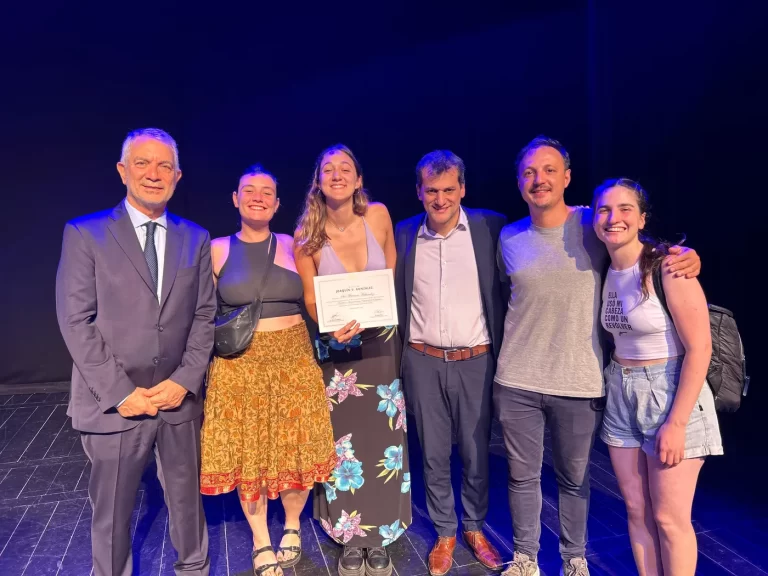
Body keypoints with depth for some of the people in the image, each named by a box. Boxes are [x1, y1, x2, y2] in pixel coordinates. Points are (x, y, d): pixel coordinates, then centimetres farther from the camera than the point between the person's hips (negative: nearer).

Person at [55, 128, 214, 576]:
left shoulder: (196, 238, 6)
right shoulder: (84, 233, -2)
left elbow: (204, 316, 4)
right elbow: (76, 321, -7)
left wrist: (184, 381, -7)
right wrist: (120, 392, -12)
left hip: (180, 399, 3)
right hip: (114, 402, -2)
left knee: (187, 500, 17)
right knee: (112, 511, 13)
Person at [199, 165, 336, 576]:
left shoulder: (292, 246, 3)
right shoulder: (217, 250, 1)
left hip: (294, 359, 1)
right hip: (239, 365, 0)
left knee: (297, 448, 7)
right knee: (247, 451, 9)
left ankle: (292, 529, 35)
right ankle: (261, 543, 32)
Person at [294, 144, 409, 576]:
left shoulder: (378, 216, -7)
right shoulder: (307, 236, -10)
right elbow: (310, 300, -5)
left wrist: (381, 316, 7)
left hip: (381, 344, 1)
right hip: (337, 348, -1)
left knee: (383, 442, 8)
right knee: (342, 442, 8)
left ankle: (379, 539, 28)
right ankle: (351, 540, 28)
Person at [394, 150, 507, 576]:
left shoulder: (490, 227, -5)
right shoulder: (404, 234, 2)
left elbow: (505, 292, -1)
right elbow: (398, 298, 9)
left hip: (476, 361, -1)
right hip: (423, 362, 2)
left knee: (476, 453, 13)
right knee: (433, 454, 13)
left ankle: (475, 529, 37)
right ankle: (444, 534, 34)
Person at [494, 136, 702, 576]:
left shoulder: (595, 225, -4)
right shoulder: (509, 238, 4)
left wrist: (686, 255, -15)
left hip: (580, 382, -2)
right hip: (516, 381, 2)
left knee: (575, 479, 16)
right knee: (522, 475, 13)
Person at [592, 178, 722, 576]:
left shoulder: (668, 267, -16)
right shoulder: (605, 271, 3)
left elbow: (700, 348, -17)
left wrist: (676, 423, -18)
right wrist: (615, 387, 3)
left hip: (671, 394, -6)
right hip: (621, 396, 6)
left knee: (669, 518, 6)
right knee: (637, 510, 14)